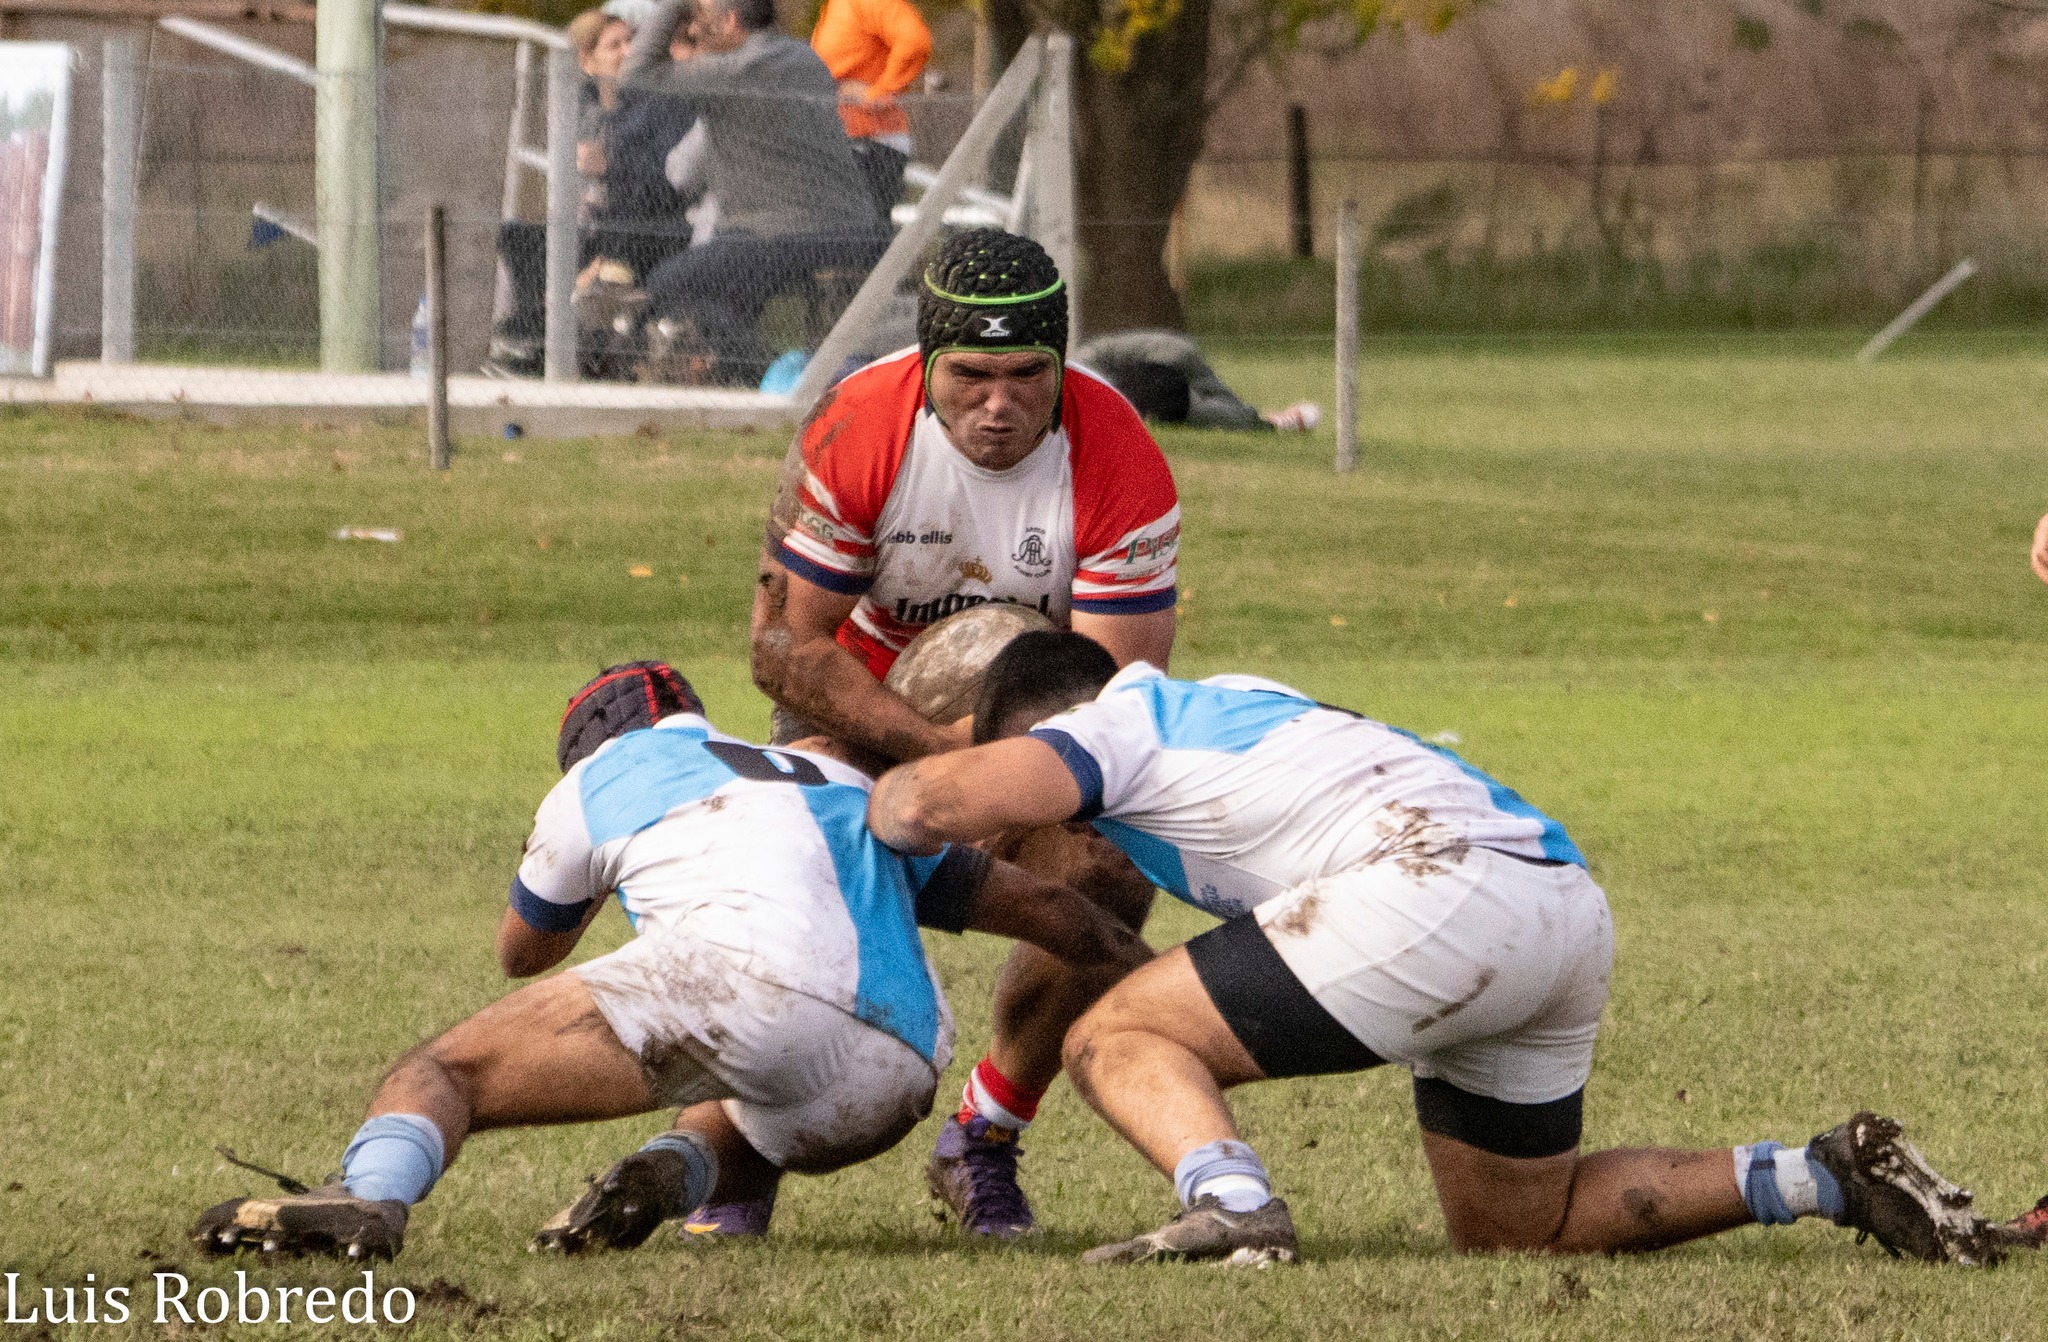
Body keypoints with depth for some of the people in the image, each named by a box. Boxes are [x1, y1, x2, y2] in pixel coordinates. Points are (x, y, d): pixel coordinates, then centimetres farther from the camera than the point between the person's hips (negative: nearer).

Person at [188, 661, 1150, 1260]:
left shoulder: (603, 772, 29)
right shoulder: (846, 784, 39)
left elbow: (522, 952, 44)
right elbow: (1036, 904, 40)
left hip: (742, 962, -4)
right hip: (896, 1073, 4)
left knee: (439, 1074, 5)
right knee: (718, 1137, 36)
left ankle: (369, 1197, -29)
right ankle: (676, 1173, -2)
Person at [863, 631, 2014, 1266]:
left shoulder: (1113, 727, 8)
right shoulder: (1235, 704, 33)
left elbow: (938, 802, -7)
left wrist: (887, 801, 16)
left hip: (1441, 887, -9)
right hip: (1571, 903, 9)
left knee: (1119, 1039, 0)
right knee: (1515, 1229, 23)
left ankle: (1230, 1204, -28)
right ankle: (1825, 1179, 11)